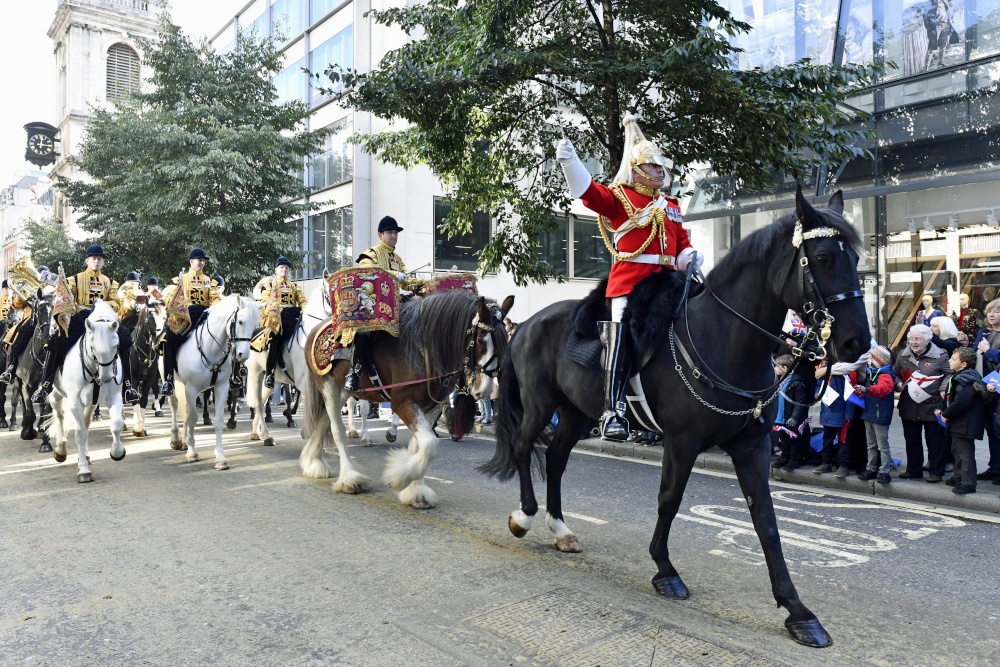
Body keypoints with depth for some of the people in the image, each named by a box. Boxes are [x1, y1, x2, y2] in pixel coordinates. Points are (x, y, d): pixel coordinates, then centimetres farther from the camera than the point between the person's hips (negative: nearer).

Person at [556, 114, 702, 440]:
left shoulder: (670, 205, 23)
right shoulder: (619, 197, 4)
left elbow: (682, 238, 27)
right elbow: (589, 191, -12)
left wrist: (689, 255, 4)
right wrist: (569, 161, -26)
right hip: (630, 279, -6)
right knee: (620, 341, -14)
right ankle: (613, 412, -13)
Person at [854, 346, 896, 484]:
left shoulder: (885, 375, -16)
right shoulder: (870, 373, 11)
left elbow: (883, 388, -36)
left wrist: (866, 389, -49)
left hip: (880, 415, -9)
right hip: (868, 414, 9)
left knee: (883, 446, -1)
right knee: (871, 445, 16)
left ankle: (884, 472, 4)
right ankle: (871, 469, 23)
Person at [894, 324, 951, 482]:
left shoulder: (939, 356, -8)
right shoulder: (903, 355, 7)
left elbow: (949, 374, -3)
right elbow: (895, 374, 19)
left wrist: (943, 389, -15)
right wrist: (899, 383, 0)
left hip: (932, 406, -4)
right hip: (909, 408, 5)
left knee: (935, 441, 5)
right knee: (911, 440, 14)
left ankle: (936, 472, 16)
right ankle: (913, 469, 26)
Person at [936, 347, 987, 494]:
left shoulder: (967, 380, -23)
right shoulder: (958, 376, 10)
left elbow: (960, 402, -30)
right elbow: (952, 398, 20)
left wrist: (946, 414, -18)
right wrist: (943, 410, 9)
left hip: (966, 424, -11)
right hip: (958, 423, 11)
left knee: (965, 453, -5)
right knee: (957, 450, 21)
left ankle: (968, 484, 2)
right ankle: (958, 478, 33)